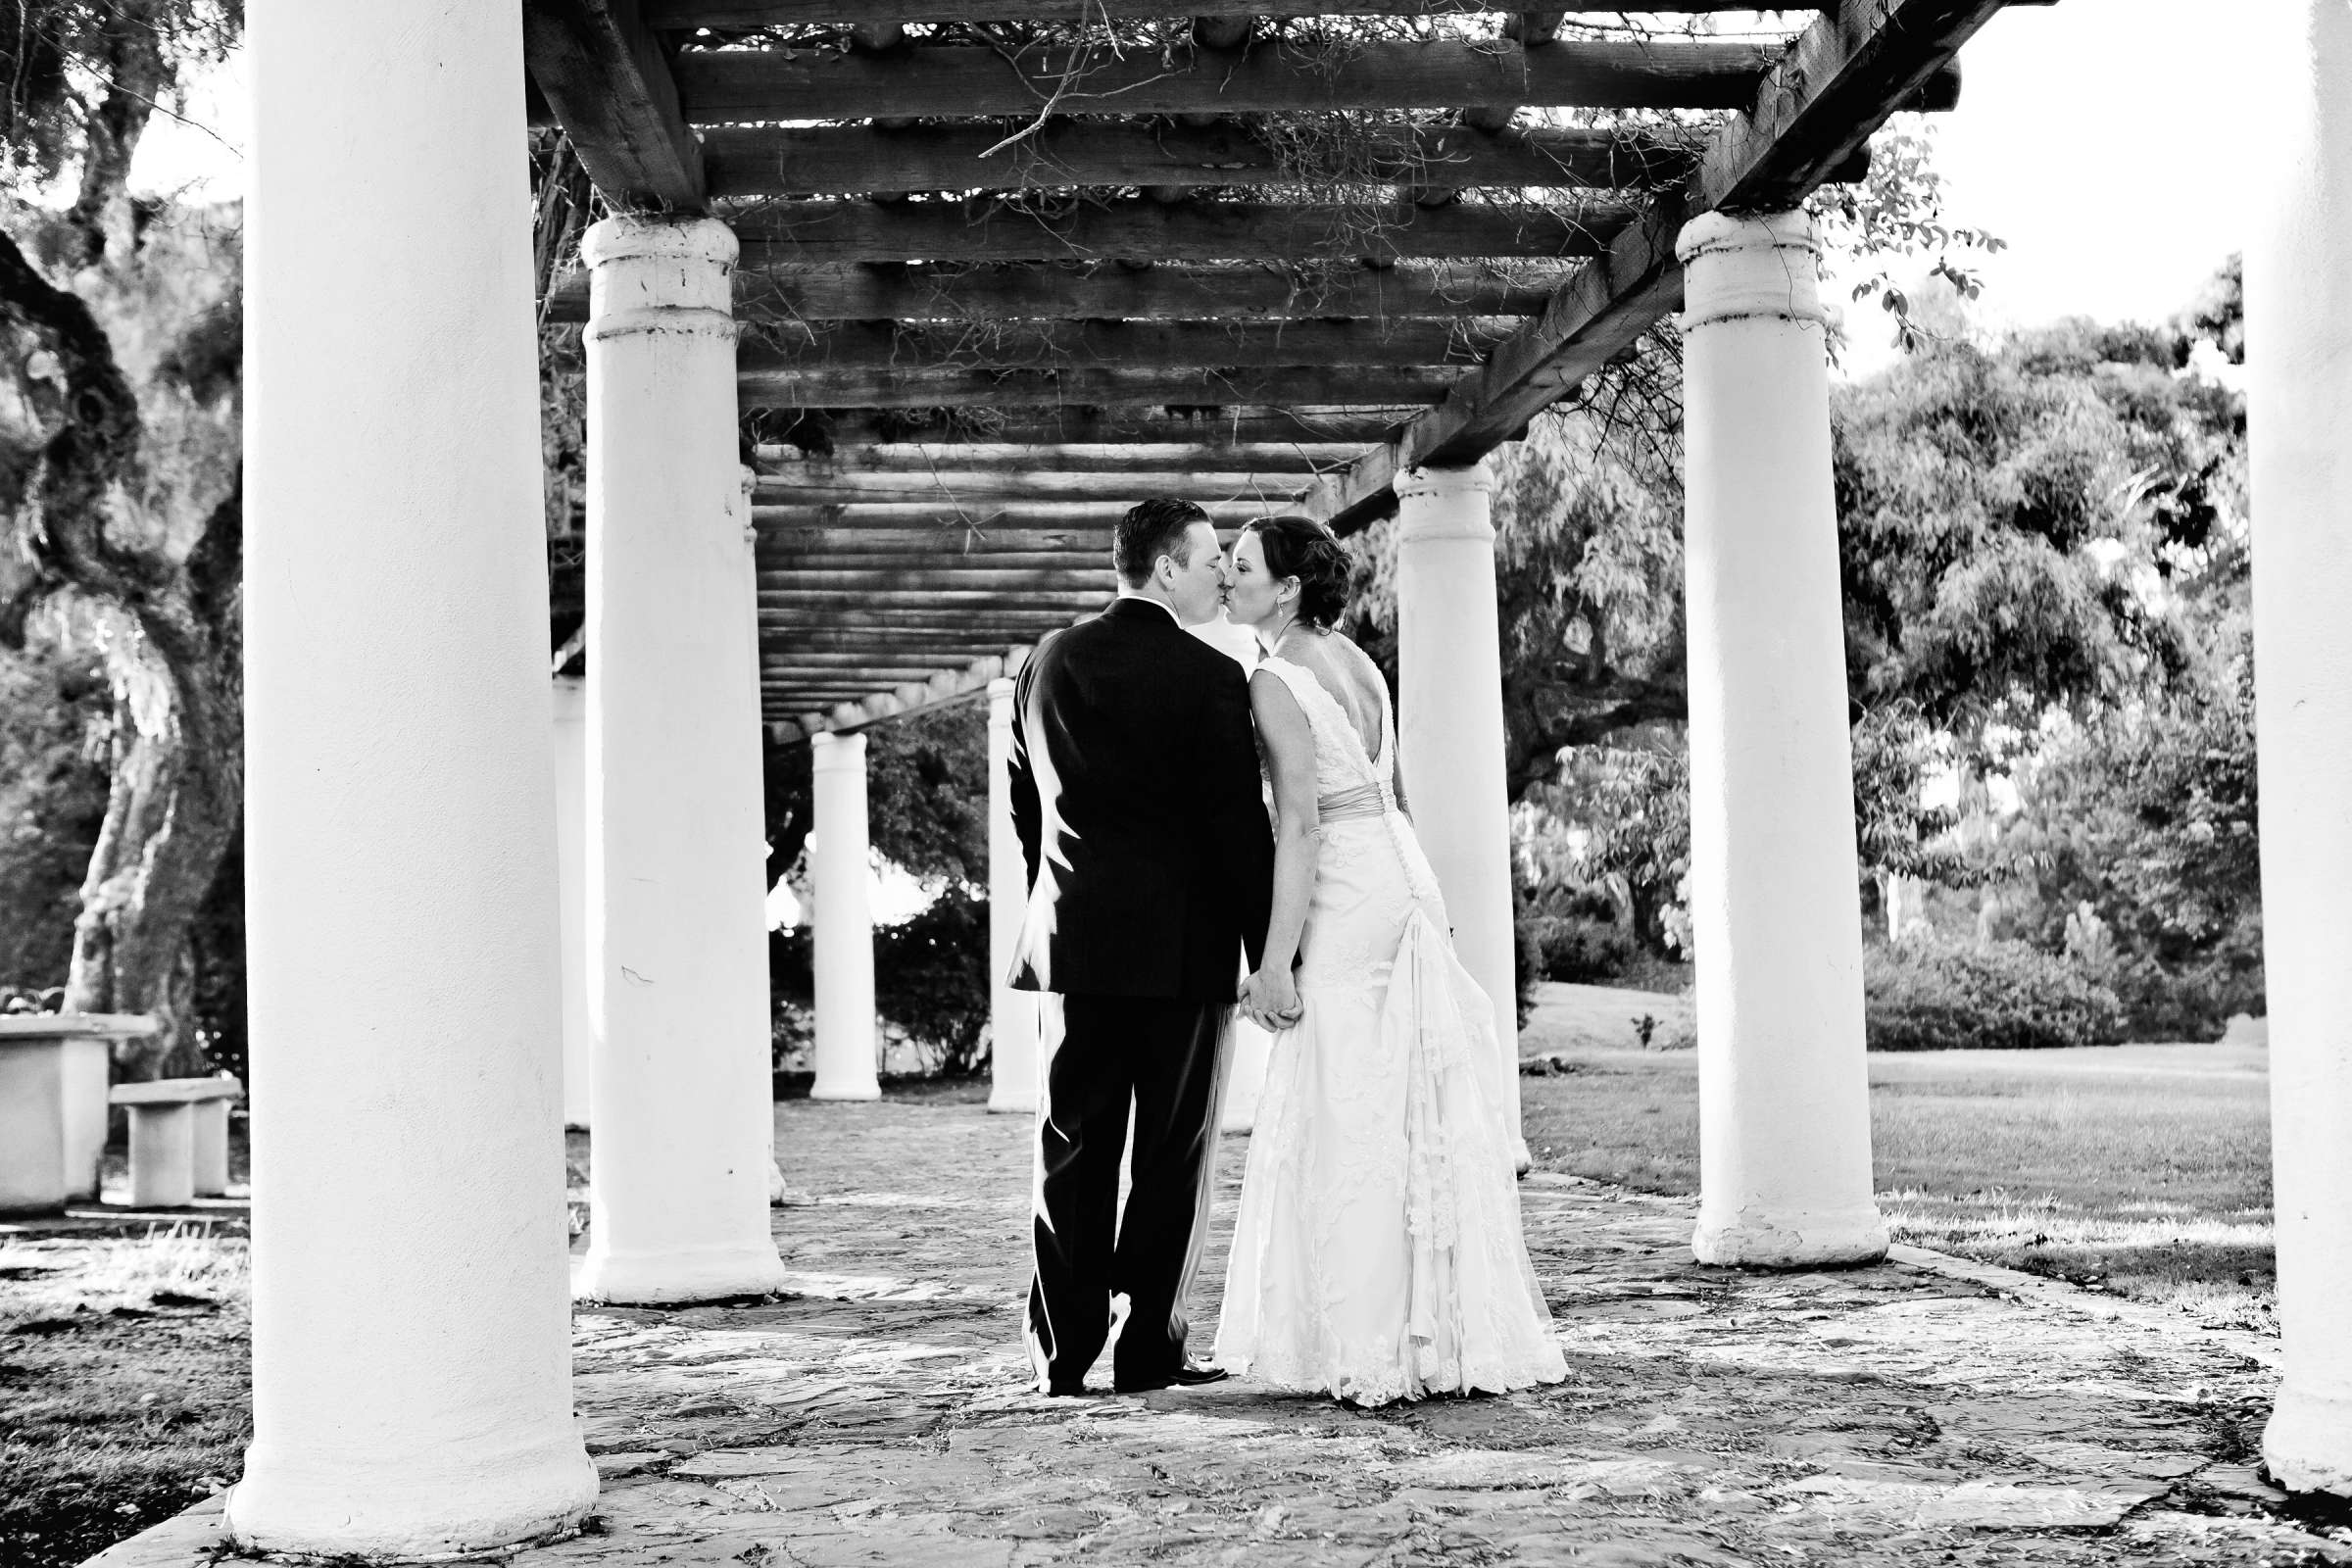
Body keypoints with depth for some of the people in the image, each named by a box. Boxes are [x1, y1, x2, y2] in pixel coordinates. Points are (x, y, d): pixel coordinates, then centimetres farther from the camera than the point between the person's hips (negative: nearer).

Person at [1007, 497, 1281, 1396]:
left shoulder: (1047, 664, 6)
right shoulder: (1210, 678, -10)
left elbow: (1024, 807, 12)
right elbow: (1240, 826, -11)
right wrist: (1268, 953, -4)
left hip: (1073, 942, 5)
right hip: (1182, 946, -5)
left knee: (1072, 1151, 10)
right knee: (1173, 1153, 5)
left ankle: (1063, 1353, 12)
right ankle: (1150, 1348, 8)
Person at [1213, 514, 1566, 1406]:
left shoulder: (1277, 682, -12)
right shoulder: (1352, 659, 13)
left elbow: (1300, 825, -18)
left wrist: (1275, 961, -18)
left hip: (1346, 903, -9)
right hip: (1405, 878, 9)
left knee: (1352, 1127, -2)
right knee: (1425, 1115, 11)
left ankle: (1374, 1354, 2)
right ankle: (1446, 1334, 18)